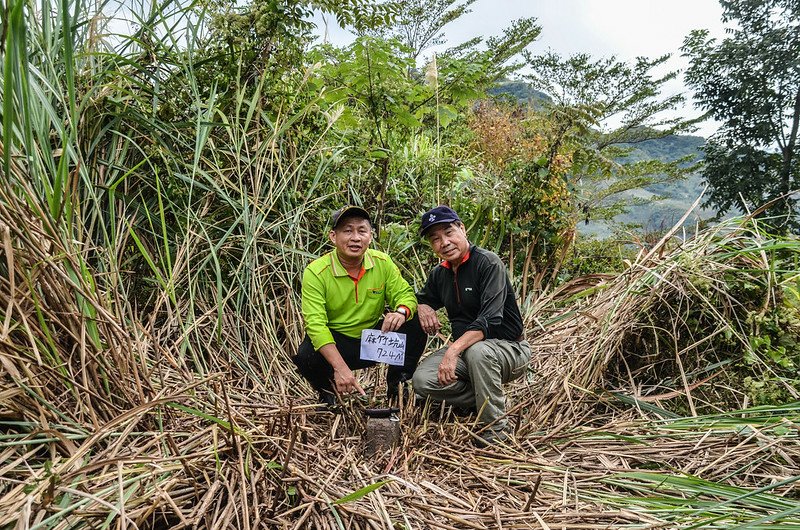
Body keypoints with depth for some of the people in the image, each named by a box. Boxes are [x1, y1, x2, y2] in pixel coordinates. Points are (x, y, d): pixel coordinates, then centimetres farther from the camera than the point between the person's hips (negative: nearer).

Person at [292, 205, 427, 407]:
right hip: (334, 342, -3)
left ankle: (396, 384, 5)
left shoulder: (383, 263, -7)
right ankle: (327, 392, 4)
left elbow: (405, 294, -5)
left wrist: (401, 312, -33)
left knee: (415, 323, -18)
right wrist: (340, 368, -38)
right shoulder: (316, 272, -19)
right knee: (306, 356, -33)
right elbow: (315, 324, -26)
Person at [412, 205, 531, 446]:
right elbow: (423, 299, 21)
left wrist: (455, 348, -41)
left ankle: (495, 425, -17)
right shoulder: (439, 273, 5)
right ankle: (489, 399, 1)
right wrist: (422, 308, -6)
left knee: (477, 351, -39)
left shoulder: (488, 263, -17)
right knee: (422, 381, -16)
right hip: (463, 348, 6)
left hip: (508, 347, -6)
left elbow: (490, 319, -28)